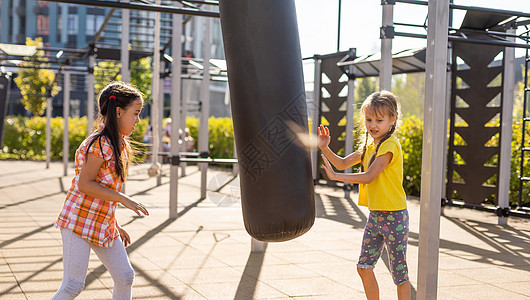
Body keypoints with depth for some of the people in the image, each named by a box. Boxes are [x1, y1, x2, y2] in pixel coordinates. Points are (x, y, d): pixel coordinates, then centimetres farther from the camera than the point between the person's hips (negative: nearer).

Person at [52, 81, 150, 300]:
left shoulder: (119, 145, 11)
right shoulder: (100, 144, -17)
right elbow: (84, 184, -21)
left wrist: (116, 226, 17)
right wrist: (123, 199, -21)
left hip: (104, 224, 9)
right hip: (79, 221, -9)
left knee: (125, 277, 10)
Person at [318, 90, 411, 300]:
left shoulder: (390, 145, -15)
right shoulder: (369, 145, 12)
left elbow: (369, 177, -21)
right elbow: (343, 163, 14)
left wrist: (336, 176, -21)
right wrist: (325, 148, -2)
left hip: (394, 217, -8)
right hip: (375, 215, 8)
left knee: (399, 272, 2)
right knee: (364, 267, 11)